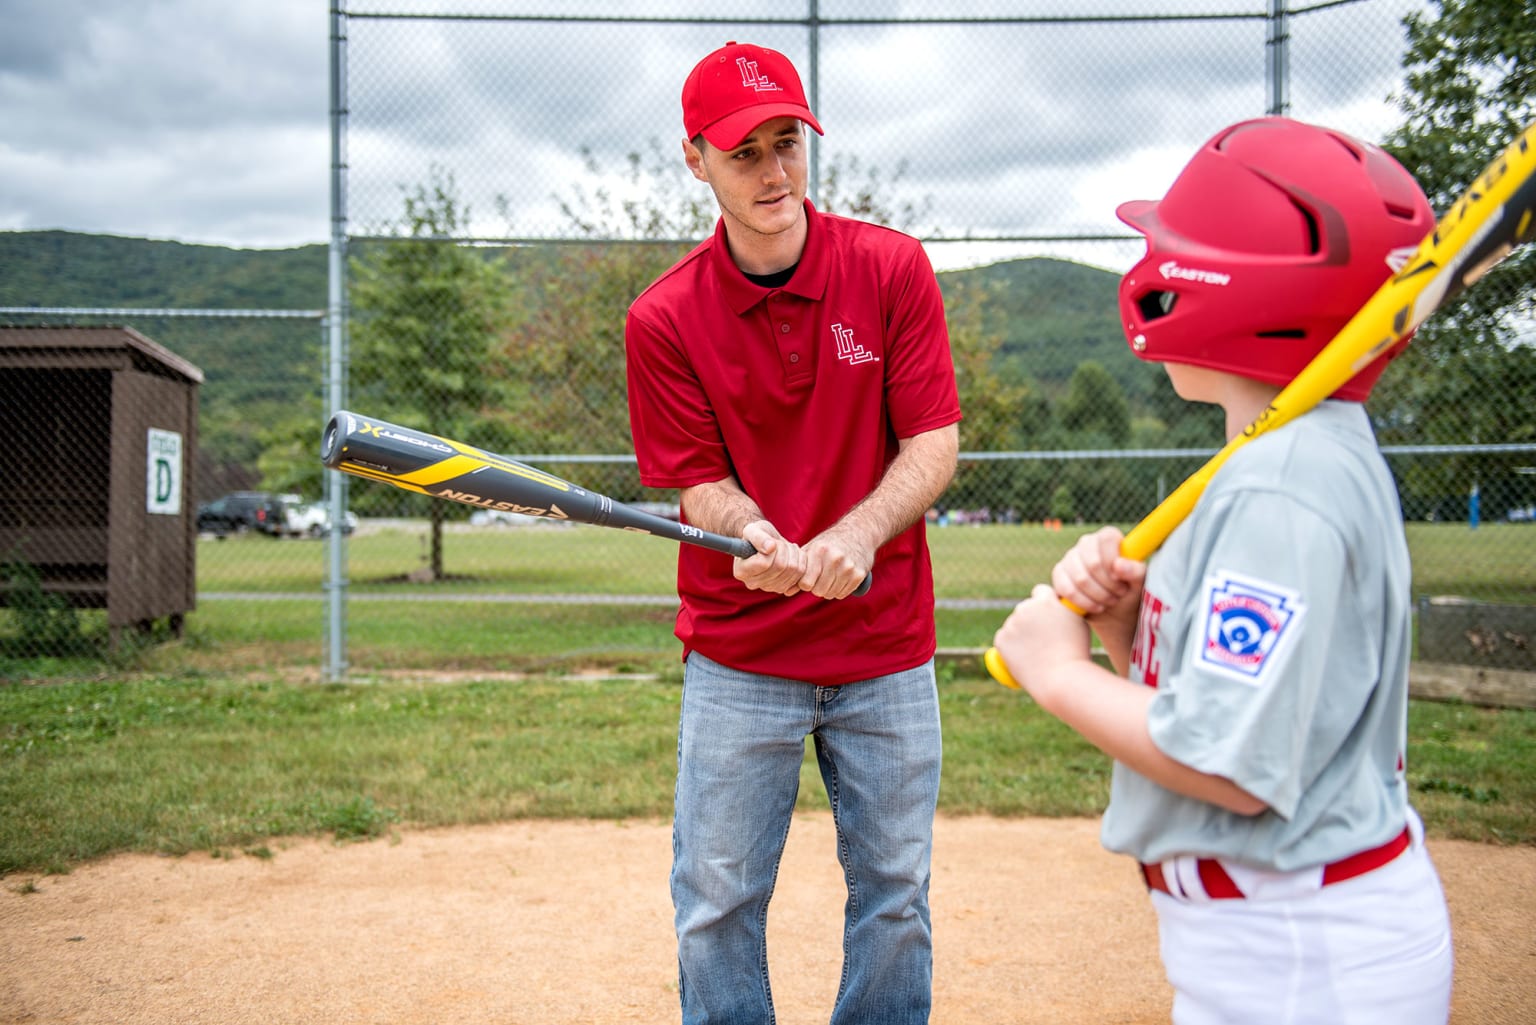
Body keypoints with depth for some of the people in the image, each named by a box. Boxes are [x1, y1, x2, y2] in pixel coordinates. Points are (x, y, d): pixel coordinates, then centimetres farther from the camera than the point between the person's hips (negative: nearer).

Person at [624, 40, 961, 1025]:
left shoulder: (892, 268, -5)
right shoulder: (663, 318, -7)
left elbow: (935, 443, -6)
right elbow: (700, 484, -5)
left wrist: (857, 534, -24)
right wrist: (760, 540, -28)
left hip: (887, 651, 1)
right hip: (738, 656, -1)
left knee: (896, 894, 13)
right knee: (716, 905, 6)